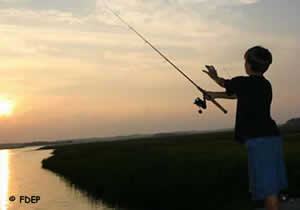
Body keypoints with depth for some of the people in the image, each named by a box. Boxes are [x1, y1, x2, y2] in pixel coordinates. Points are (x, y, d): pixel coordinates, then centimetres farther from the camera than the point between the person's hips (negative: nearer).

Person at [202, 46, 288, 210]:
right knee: (272, 187, 15)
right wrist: (214, 95, 41)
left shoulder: (243, 82, -8)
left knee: (268, 188, -7)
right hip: (273, 137, 8)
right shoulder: (266, 84, 15)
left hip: (258, 140, -8)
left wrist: (215, 77, 37)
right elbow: (234, 95, 29)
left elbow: (225, 84, 15)